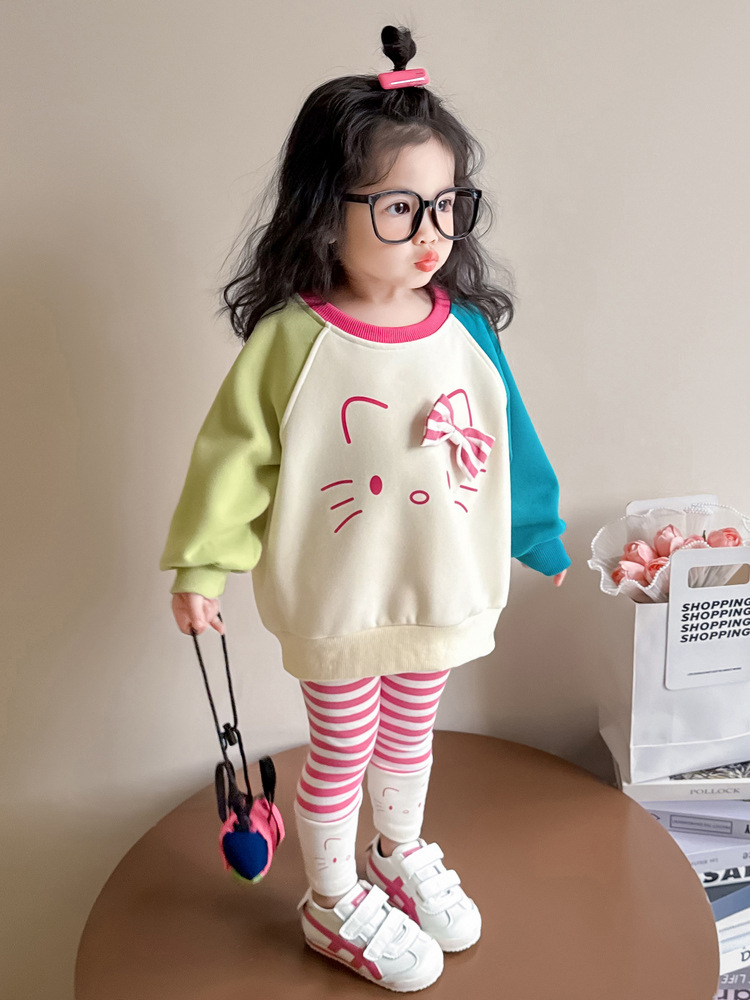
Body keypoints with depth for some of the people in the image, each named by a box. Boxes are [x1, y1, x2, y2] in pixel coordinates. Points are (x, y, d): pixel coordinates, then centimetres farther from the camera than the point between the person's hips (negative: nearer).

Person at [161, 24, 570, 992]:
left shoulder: (465, 329, -7)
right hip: (338, 603, -4)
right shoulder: (291, 340, -19)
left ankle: (400, 855, 54)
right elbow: (235, 456, -12)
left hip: (442, 589, 4)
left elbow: (505, 440, 5)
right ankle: (334, 904, 42)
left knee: (409, 734, 26)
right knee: (340, 753, 16)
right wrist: (201, 564, -9)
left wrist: (541, 534, 14)